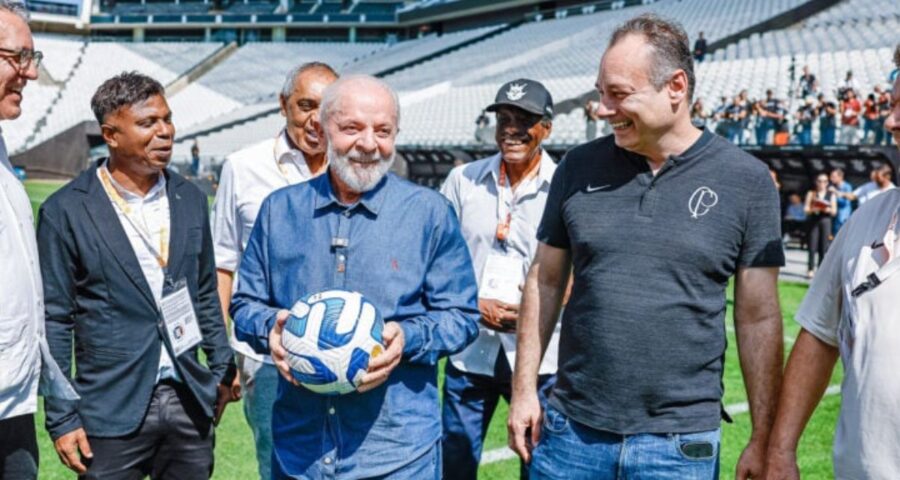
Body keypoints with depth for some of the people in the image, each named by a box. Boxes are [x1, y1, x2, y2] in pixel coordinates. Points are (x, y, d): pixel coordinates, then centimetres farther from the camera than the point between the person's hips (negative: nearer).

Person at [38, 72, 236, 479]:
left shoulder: (190, 199, 6)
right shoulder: (65, 212, -7)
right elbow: (55, 320, -5)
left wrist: (222, 370, 13)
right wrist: (61, 418, -6)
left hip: (190, 401, 4)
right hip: (112, 412, -4)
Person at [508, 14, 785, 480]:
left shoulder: (746, 180, -5)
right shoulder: (579, 167, 1)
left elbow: (759, 318, -2)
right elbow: (545, 281, 7)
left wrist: (763, 439, -1)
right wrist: (523, 388, 3)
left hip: (680, 442, -2)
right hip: (570, 431, 2)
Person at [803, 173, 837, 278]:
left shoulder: (831, 195, 11)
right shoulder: (811, 193, 10)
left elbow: (834, 211, 6)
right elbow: (806, 209, 3)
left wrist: (828, 209, -15)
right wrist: (813, 209, -17)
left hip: (825, 221, 1)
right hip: (813, 221, -1)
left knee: (823, 248, -3)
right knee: (812, 247, -7)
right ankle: (810, 270, -5)